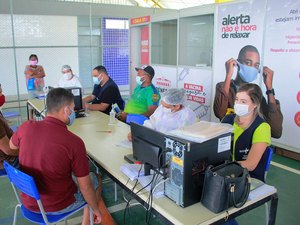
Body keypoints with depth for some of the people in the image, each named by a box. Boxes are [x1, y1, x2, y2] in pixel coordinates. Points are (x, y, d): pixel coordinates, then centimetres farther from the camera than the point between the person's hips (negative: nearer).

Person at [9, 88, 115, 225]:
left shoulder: (26, 127, -15)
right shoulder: (74, 142, -27)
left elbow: (12, 145, 10)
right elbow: (85, 186, -17)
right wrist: (96, 209, -1)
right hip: (57, 206, -5)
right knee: (95, 179, 21)